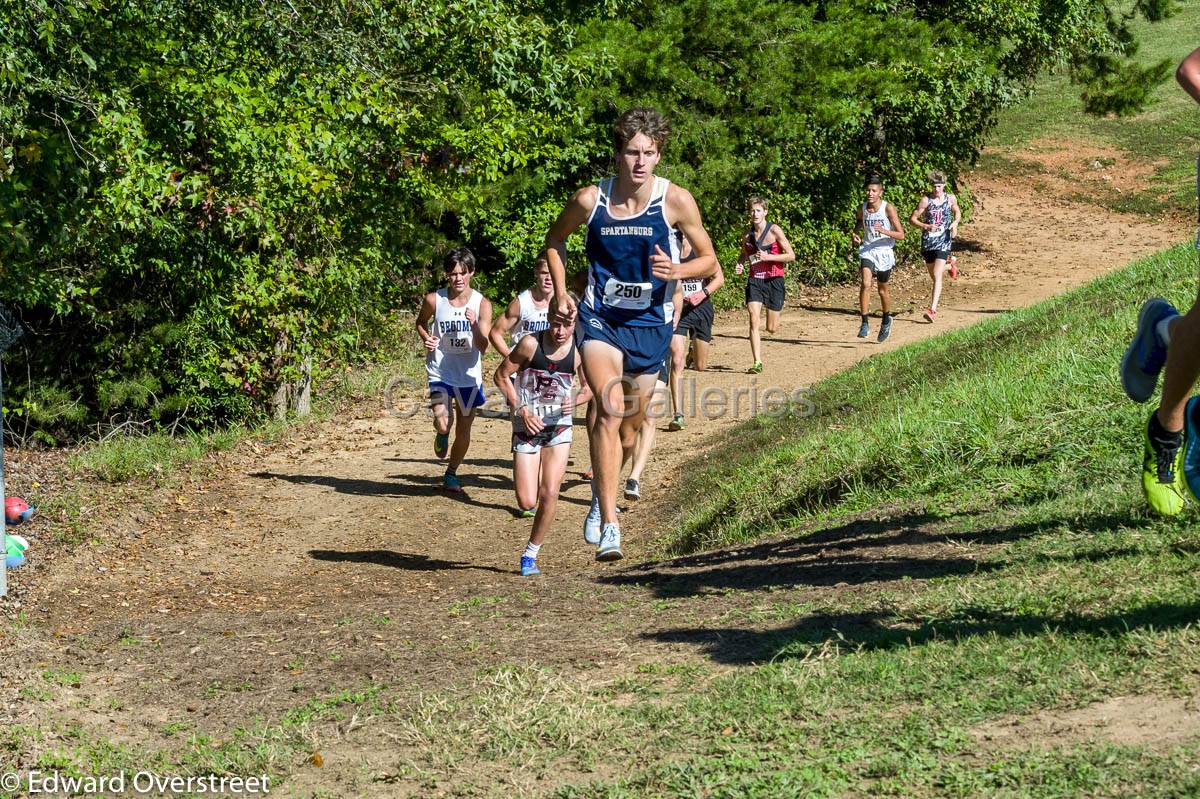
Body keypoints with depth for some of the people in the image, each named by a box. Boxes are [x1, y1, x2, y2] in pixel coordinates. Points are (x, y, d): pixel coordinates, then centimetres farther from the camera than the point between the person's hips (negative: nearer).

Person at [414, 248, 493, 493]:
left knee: (464, 429, 9)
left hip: (469, 374, 1)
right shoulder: (434, 300, -8)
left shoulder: (482, 304, -9)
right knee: (443, 424, -21)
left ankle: (451, 473, 34)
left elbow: (483, 347, -13)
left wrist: (474, 325, -31)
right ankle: (441, 435, 18)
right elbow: (420, 322, 13)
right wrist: (425, 338, -8)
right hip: (440, 371, -1)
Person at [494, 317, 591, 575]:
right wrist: (522, 410, -11)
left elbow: (590, 387, 9)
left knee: (549, 495, -10)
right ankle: (528, 501, 32)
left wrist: (575, 400, -14)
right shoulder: (531, 344, -12)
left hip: (559, 427, 2)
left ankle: (531, 554, 8)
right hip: (527, 427, -1)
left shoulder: (579, 350, -5)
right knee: (526, 503, -7)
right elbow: (501, 375, -3)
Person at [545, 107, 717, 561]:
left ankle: (601, 494, 44)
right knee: (610, 411, -23)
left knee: (630, 424, 13)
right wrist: (560, 292, 1)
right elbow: (555, 240, 11)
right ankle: (608, 526, -25)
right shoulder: (590, 200, -9)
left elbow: (708, 258, 0)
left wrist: (676, 271, -20)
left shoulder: (676, 200, -11)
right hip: (600, 319, -2)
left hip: (650, 324, 2)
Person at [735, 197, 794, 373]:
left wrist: (768, 257, -19)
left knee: (771, 329, 4)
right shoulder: (747, 235, 4)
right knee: (754, 320, -15)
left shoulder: (774, 230, -8)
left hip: (774, 280, -2)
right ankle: (757, 362, -12)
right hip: (754, 280, 2)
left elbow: (791, 256, -9)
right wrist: (740, 264, 2)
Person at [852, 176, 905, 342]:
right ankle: (864, 324, -19)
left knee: (883, 290, 13)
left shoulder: (888, 208, -13)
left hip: (884, 252, -1)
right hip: (867, 251, 2)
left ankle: (886, 319, 40)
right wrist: (854, 235, 0)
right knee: (865, 284, -22)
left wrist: (884, 231, -30)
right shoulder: (862, 208, -2)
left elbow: (901, 235, -13)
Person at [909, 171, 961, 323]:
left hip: (943, 241, -1)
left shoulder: (951, 199, 1)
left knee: (937, 275, -15)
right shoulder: (926, 200, -7)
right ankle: (949, 264, 53)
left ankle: (933, 310, -18)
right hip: (928, 241, 1)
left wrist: (955, 223, -1)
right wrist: (926, 226, -24)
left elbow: (957, 212, 21)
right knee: (933, 275, 18)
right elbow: (912, 218, -8)